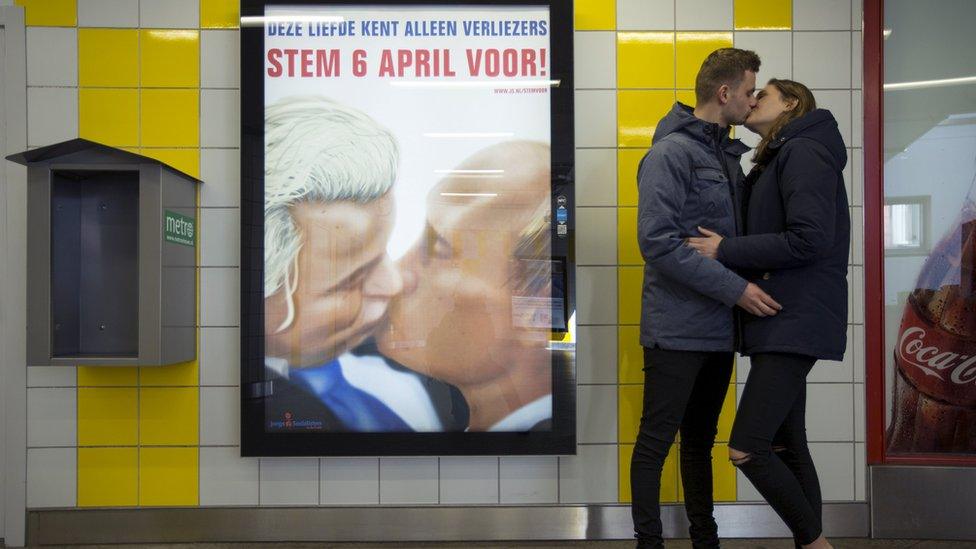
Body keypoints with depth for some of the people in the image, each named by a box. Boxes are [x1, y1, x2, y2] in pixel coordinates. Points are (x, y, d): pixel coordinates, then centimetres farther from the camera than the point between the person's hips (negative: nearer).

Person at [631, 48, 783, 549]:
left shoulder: (728, 155, 14)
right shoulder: (671, 152, -12)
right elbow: (657, 241, -21)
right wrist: (735, 288, -20)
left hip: (719, 328, 8)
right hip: (677, 329, -8)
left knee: (700, 439, 17)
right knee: (656, 440, 1)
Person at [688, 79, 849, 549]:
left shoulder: (803, 151, -9)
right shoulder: (775, 162, 21)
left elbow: (810, 239, -21)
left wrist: (726, 250, -16)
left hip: (796, 321, -10)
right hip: (782, 324, 10)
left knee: (746, 449, -13)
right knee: (786, 448, 11)